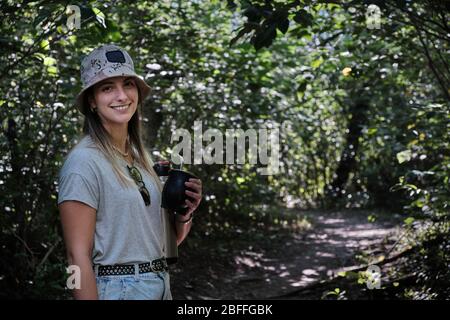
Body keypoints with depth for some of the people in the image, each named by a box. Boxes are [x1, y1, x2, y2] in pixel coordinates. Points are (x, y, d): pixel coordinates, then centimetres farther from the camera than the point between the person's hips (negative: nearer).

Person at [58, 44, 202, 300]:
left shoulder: (141, 157, 8)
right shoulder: (84, 161, -14)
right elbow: (78, 255, -18)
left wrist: (185, 213, -4)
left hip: (161, 286, 8)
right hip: (117, 289, -7)